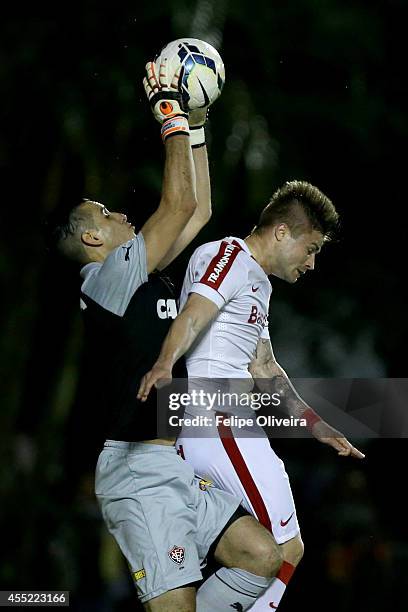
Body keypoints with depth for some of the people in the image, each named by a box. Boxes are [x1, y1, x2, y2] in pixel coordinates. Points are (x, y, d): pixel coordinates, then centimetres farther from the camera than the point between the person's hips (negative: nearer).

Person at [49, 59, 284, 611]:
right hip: (140, 472, -10)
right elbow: (179, 204, -11)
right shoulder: (105, 277, -6)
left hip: (178, 475, 10)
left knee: (263, 558, 3)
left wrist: (195, 125, 22)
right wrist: (172, 115, -2)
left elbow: (199, 210, 23)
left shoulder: (142, 279, 19)